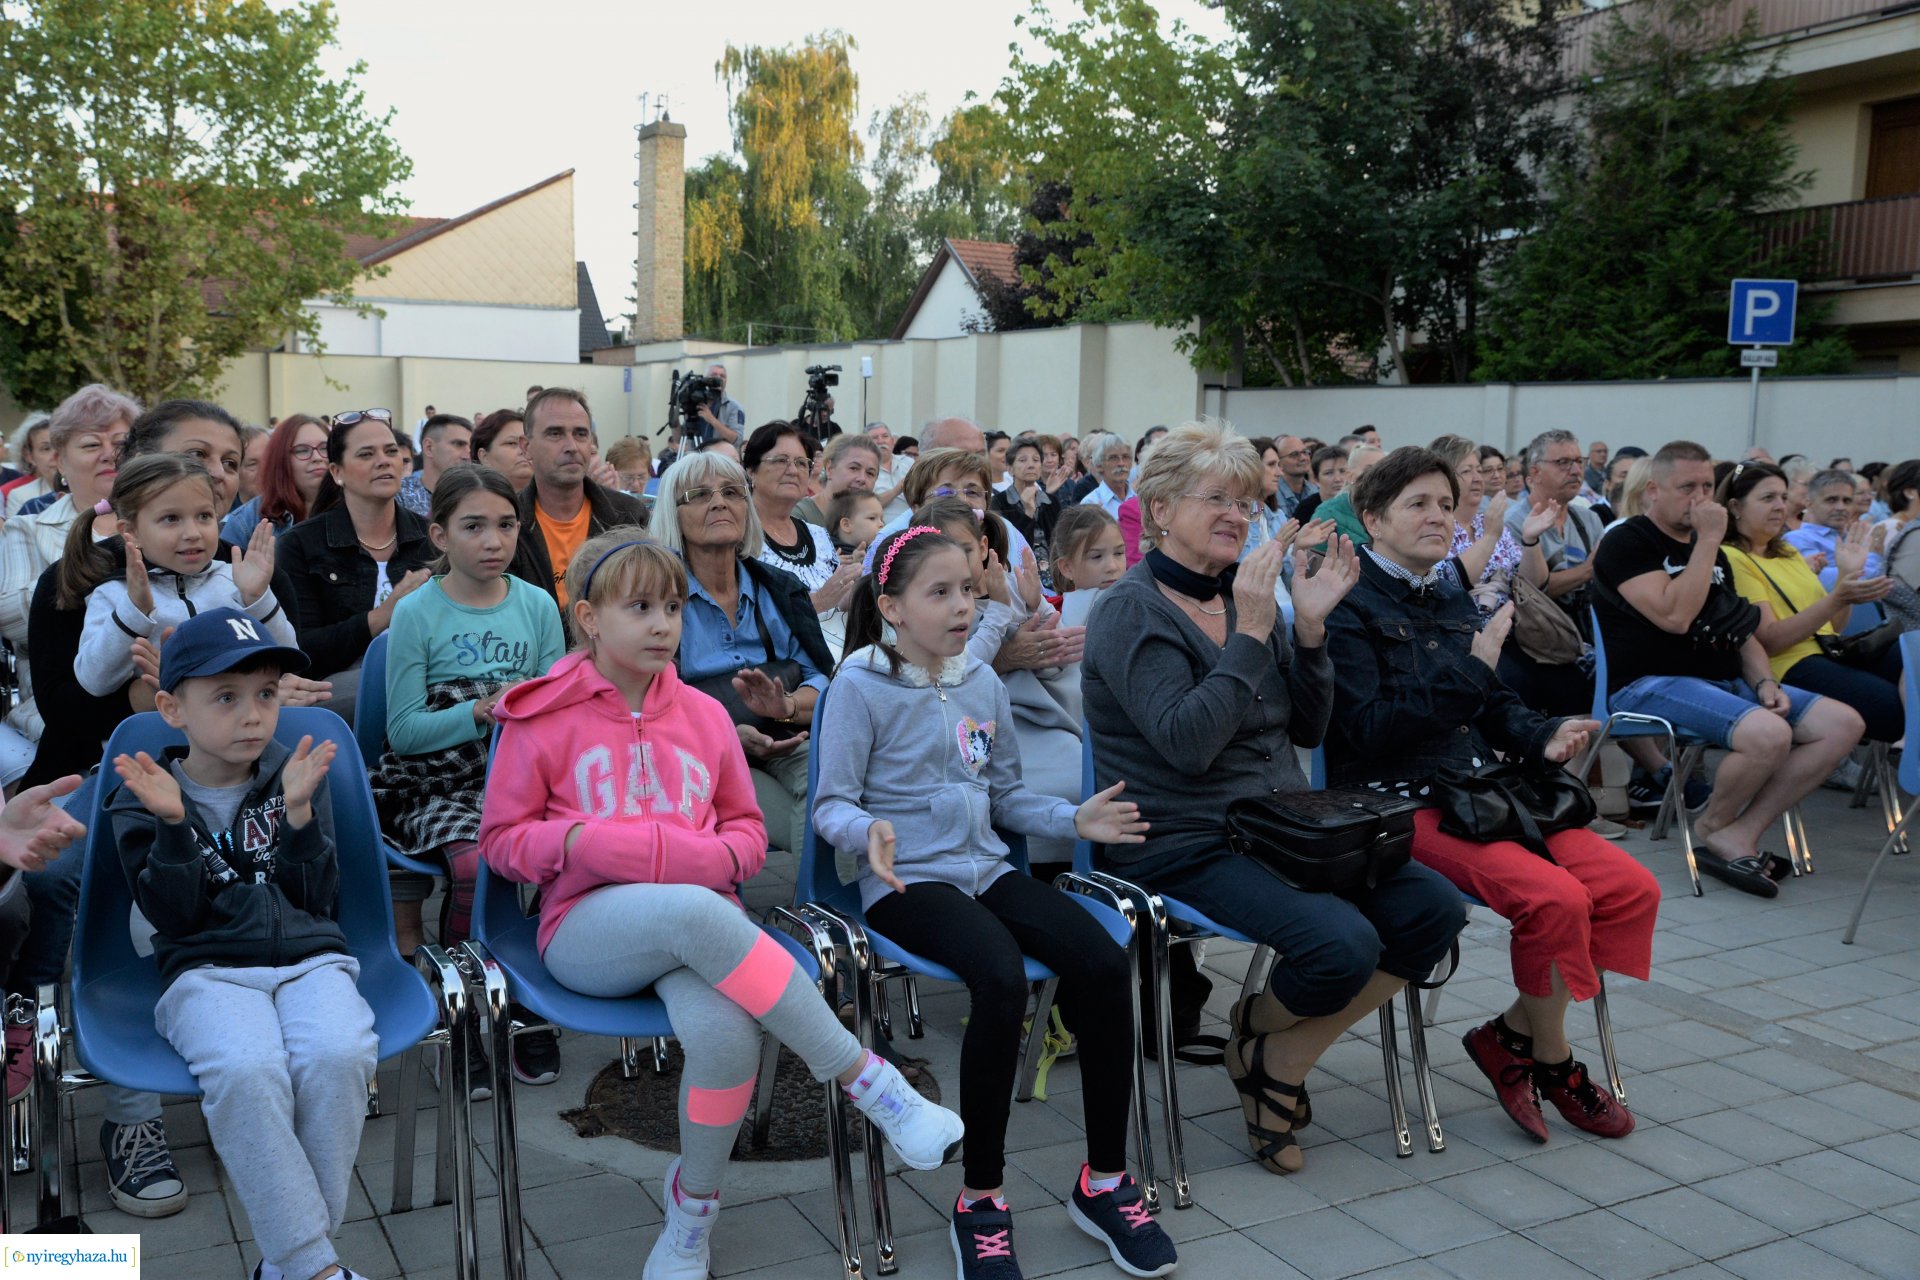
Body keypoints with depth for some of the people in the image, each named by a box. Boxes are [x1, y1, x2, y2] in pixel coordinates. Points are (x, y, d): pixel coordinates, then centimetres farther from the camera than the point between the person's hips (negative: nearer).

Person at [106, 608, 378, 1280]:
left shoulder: (296, 777, 12)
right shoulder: (142, 799, 8)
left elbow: (318, 898, 4)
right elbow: (172, 914, -2)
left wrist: (299, 814, -10)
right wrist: (171, 826, -15)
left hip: (309, 958, 1)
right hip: (207, 972, -1)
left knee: (337, 1054, -32)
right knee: (246, 1069, -34)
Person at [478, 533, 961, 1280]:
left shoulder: (703, 714, 14)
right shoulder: (541, 717, 6)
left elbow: (747, 831, 20)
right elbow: (503, 840, 8)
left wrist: (714, 858, -4)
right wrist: (583, 841, -12)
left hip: (700, 921, 3)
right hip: (589, 927, -2)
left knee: (725, 1031, -34)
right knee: (696, 912, -39)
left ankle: (689, 1220, -6)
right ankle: (868, 1081, -29)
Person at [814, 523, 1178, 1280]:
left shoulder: (983, 682, 10)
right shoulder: (862, 685, -6)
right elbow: (832, 804, -6)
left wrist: (1073, 819, 3)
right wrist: (869, 833, -28)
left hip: (985, 869, 6)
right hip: (908, 879, -6)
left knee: (1103, 962, -18)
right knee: (1002, 978, -33)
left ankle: (1104, 1181, -2)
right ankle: (980, 1201, -15)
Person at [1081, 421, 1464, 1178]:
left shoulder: (1246, 594, 13)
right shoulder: (1134, 611, -8)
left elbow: (1308, 729, 11)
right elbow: (1187, 742, -22)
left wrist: (1310, 627, -3)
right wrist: (1250, 632, -22)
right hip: (1185, 846, -8)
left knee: (1433, 909, -11)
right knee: (1342, 943, -28)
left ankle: (1283, 1059, 4)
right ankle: (1257, 1030, 8)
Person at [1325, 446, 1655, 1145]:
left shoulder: (1452, 599, 17)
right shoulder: (1349, 606, -7)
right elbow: (1368, 729, -17)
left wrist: (1546, 735, 1)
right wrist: (1472, 668, -18)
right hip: (1403, 802, -8)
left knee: (1631, 887, -9)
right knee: (1555, 897, -27)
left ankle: (1513, 1034, 5)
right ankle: (1552, 1061, 1)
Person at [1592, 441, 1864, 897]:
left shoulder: (1712, 552, 22)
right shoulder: (1628, 543, -5)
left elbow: (1742, 631, 22)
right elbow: (1675, 616, -20)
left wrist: (1765, 683, 3)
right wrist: (1708, 541, -14)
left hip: (1726, 682, 9)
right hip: (1653, 684, -9)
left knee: (1844, 723, -7)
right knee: (1769, 733, -33)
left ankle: (1739, 834, -13)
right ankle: (1711, 829, -4)